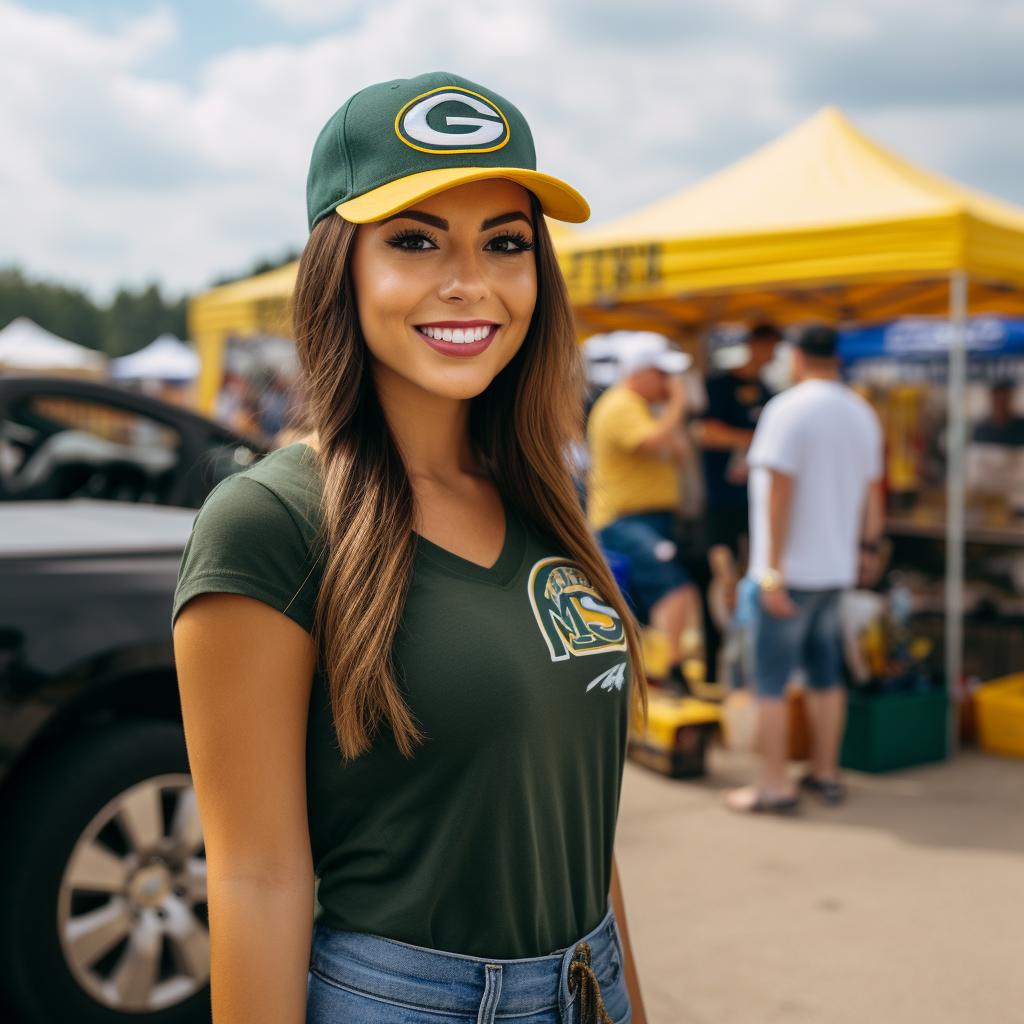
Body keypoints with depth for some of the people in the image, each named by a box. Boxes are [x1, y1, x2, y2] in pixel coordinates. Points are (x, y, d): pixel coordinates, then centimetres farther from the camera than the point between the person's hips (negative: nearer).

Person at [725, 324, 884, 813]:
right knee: (825, 672, 15)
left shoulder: (787, 409, -13)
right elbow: (872, 491, 14)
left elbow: (780, 492, -17)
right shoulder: (862, 414, 9)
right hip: (836, 568, 7)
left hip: (790, 569, -7)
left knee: (771, 679, 0)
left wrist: (773, 572, -16)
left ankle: (775, 785, 2)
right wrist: (869, 541, 28)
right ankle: (825, 772, 23)